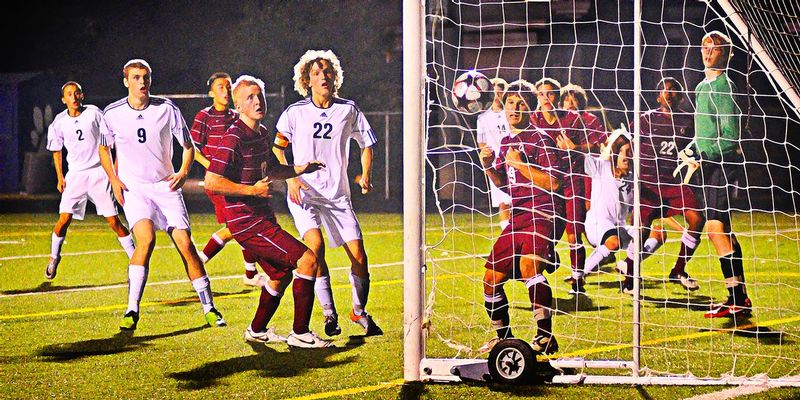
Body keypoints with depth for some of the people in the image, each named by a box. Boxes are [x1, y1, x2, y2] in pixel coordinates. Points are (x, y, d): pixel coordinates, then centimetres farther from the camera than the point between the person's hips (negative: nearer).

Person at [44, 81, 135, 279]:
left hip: (99, 172, -2)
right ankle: (54, 256, 16)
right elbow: (56, 151, 16)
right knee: (64, 219, -8)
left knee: (114, 221, -5)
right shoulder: (59, 122, 2)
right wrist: (60, 178, 9)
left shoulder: (94, 113, -5)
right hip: (75, 175, 2)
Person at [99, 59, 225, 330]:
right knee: (146, 239, -25)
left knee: (185, 244, -7)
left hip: (166, 186, 1)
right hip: (132, 187, -1)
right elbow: (104, 149, 15)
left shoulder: (167, 108, -3)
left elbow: (188, 145, 6)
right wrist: (114, 180, 2)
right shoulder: (112, 113, -1)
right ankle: (132, 310, -19)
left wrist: (184, 172, -11)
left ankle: (209, 308, 6)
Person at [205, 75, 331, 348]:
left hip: (261, 218, 10)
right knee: (307, 260, -13)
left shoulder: (261, 133, 12)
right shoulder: (234, 138, -17)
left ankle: (257, 330, 36)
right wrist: (252, 189, -22)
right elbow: (211, 182, -22)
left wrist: (299, 169, 14)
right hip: (246, 221, -10)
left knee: (282, 275, 21)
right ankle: (300, 334, -6)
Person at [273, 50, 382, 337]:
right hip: (303, 193, -2)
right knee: (315, 245, -25)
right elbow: (276, 147, 7)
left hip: (338, 195, 2)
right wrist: (289, 177, -8)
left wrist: (366, 175, 1)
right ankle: (329, 314, -11)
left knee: (359, 256, -5)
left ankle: (359, 311, 21)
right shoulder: (295, 112, -1)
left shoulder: (348, 109, 4)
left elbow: (366, 144, 16)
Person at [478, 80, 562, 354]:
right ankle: (503, 337, 29)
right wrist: (489, 167, 7)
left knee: (529, 263, -34)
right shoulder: (505, 142, 17)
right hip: (517, 218, 8)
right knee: (491, 279, 9)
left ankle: (545, 337, -31)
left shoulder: (540, 139, -7)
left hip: (542, 214, -8)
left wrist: (521, 164, -17)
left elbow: (553, 183, -15)